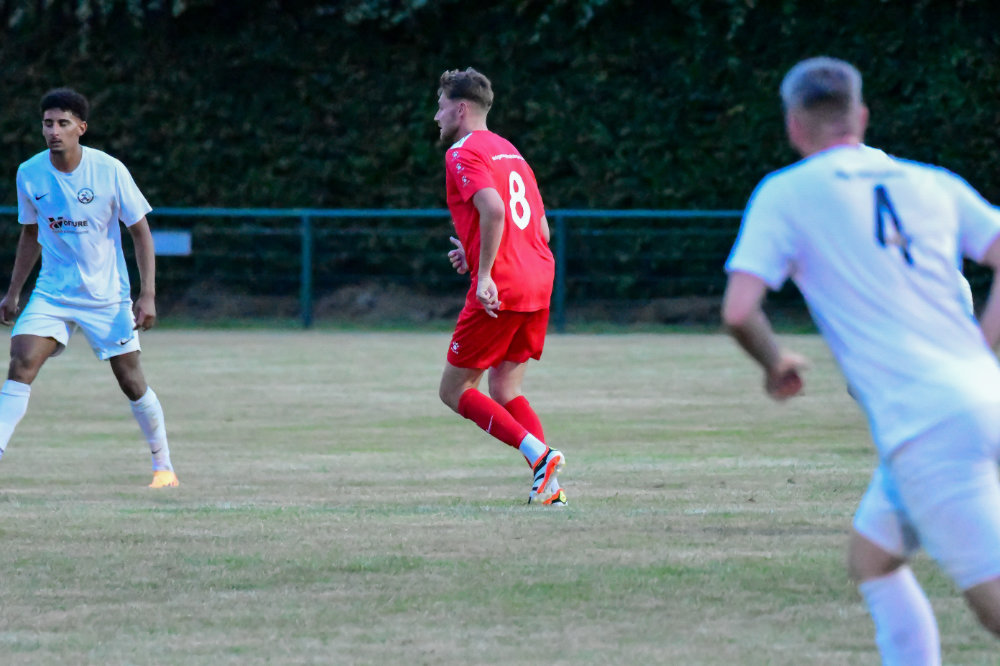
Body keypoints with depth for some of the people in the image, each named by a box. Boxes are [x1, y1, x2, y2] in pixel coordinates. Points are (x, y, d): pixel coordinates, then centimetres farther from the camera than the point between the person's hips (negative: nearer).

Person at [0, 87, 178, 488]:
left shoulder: (109, 171, -13)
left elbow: (141, 232, -5)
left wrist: (148, 295, -12)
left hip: (107, 296, -2)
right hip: (52, 291, 2)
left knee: (131, 382, 1)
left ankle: (163, 466, 21)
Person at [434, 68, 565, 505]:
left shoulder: (463, 153, -5)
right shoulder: (510, 152, 22)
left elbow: (494, 210, -22)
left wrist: (484, 274, -21)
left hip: (499, 290, -8)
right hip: (538, 282, 8)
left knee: (454, 391, 1)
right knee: (505, 392, 14)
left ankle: (537, 452, -15)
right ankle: (549, 485, -3)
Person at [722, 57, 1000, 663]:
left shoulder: (786, 193, 5)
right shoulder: (934, 183, 18)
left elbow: (739, 310, -4)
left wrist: (777, 364, 16)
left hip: (924, 426, -6)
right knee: (873, 558, 23)